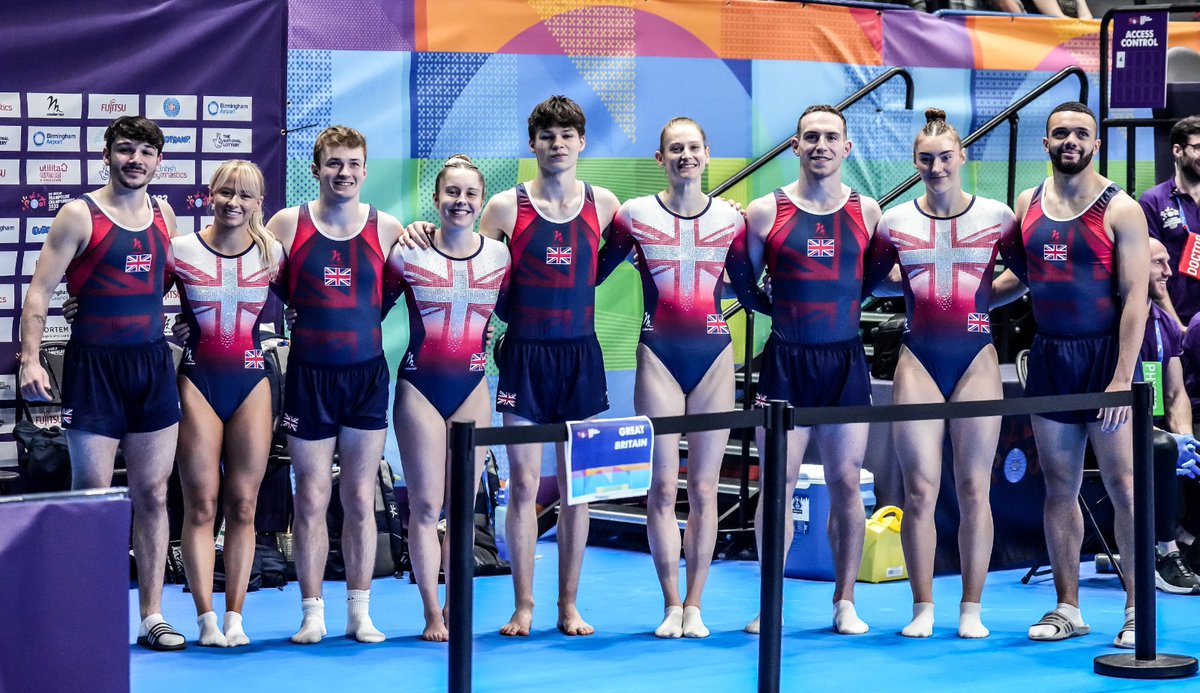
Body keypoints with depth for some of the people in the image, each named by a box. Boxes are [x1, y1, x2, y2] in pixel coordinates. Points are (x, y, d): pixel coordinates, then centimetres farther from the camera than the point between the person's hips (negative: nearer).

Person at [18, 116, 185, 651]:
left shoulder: (164, 215, 10)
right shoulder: (80, 215, -5)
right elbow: (40, 290, -8)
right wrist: (30, 358, -17)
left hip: (153, 363, 5)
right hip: (94, 364, -5)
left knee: (152, 494, 7)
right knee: (91, 498, -3)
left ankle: (152, 617, 12)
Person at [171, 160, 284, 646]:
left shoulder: (272, 254, 2)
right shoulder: (181, 250, -2)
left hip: (251, 382, 2)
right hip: (197, 381, -1)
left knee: (243, 506, 2)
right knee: (201, 505, -3)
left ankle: (235, 617, 7)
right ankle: (206, 619, 0)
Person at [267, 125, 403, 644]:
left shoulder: (386, 229, 1)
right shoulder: (289, 225, -1)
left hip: (367, 373, 1)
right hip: (309, 374, -1)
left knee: (361, 499, 5)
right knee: (312, 499, 2)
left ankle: (360, 612, 13)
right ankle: (313, 614, 10)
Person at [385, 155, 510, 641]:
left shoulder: (499, 256, 2)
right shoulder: (408, 254, -4)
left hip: (472, 387, 2)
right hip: (420, 387, -2)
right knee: (425, 504, -2)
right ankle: (432, 614, 2)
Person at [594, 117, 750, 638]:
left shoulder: (730, 218, 6)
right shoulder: (636, 215, 2)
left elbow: (747, 287, 15)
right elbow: (592, 274, 10)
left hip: (713, 358, 1)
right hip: (659, 356, -1)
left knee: (704, 487, 2)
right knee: (663, 487, -3)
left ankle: (694, 605, 8)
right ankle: (671, 605, 3)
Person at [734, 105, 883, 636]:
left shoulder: (867, 212, 5)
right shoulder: (765, 212, 1)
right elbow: (742, 285, 9)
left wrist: (847, 305, 6)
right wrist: (781, 310, 2)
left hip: (845, 359, 1)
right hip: (786, 359, -1)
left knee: (845, 482, 3)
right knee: (778, 481, -2)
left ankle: (845, 602, 10)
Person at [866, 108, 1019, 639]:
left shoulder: (998, 217, 3)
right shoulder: (895, 222, 6)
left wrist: (985, 297, 4)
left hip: (976, 360, -1)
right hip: (918, 361, 1)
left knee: (974, 489, -1)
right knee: (920, 490, -3)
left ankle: (971, 610, 6)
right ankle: (922, 609, 5)